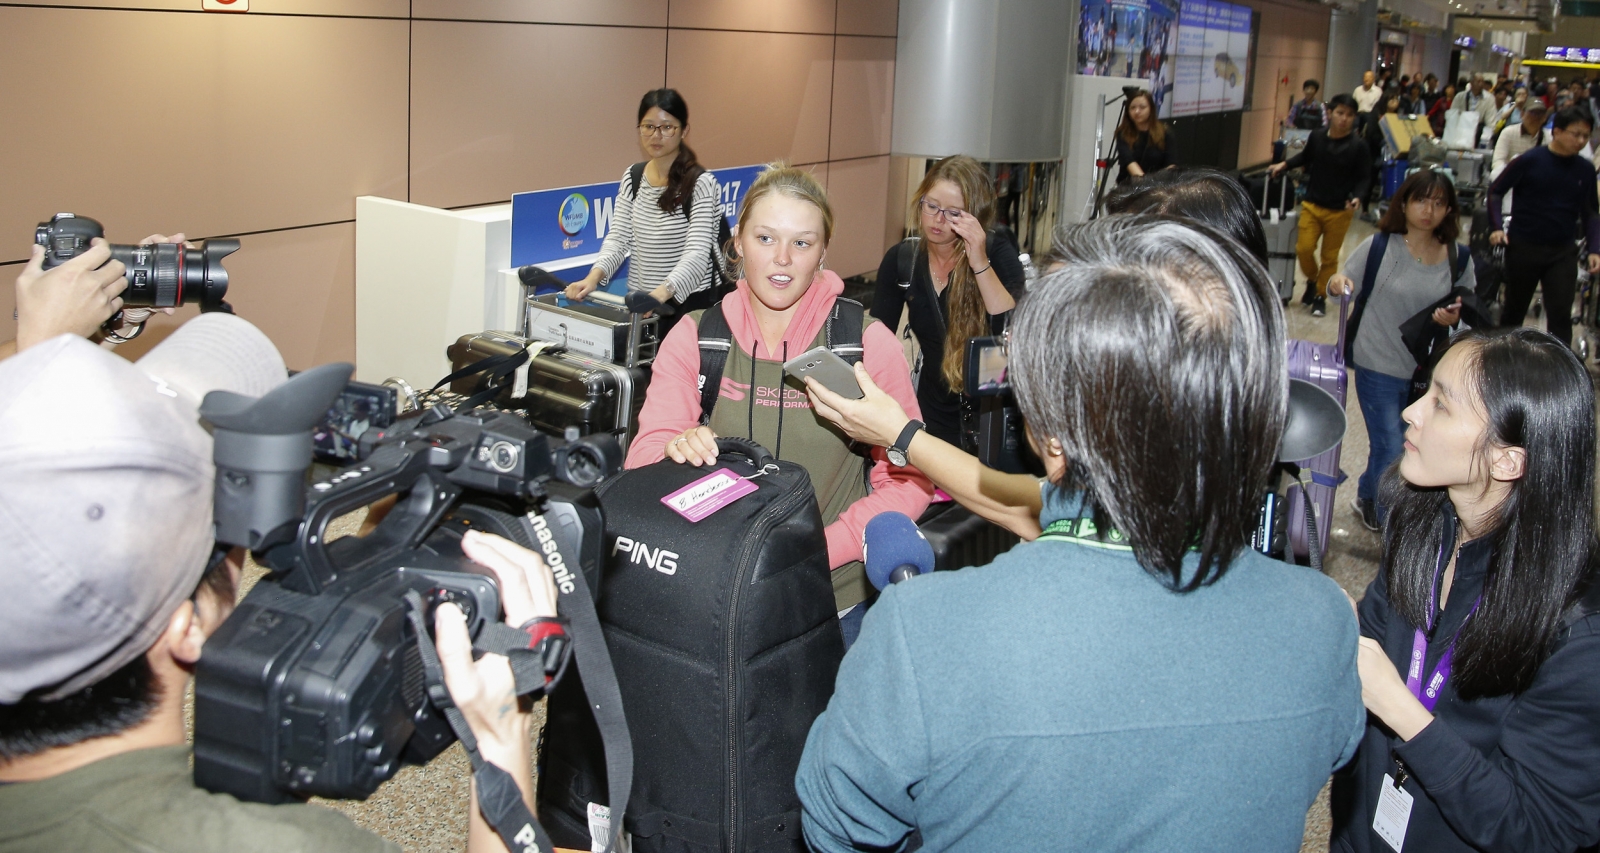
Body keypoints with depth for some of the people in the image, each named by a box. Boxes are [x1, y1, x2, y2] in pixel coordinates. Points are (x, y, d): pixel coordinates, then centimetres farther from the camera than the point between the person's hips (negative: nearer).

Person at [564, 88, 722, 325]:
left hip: (688, 303, -4)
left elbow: (698, 253, -19)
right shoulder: (632, 178, 8)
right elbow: (618, 237, 4)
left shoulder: (700, 183, -9)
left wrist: (662, 292, -36)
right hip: (639, 301, 5)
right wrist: (594, 276, -16)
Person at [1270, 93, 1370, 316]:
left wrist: (1357, 198, -22)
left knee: (1329, 257, 7)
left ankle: (1320, 296, 23)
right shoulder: (1316, 138, -3)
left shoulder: (1358, 147, -11)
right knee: (1304, 248, -3)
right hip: (1311, 205, 2)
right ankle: (1312, 280, 27)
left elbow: (1364, 178, -5)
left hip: (1339, 211, -2)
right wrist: (1284, 164, 8)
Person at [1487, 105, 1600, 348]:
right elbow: (1495, 192, -2)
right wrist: (1497, 227, -14)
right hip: (1523, 246, -2)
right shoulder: (1530, 161, -11)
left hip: (1563, 252, 2)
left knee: (1561, 314, -2)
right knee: (1515, 309, 14)